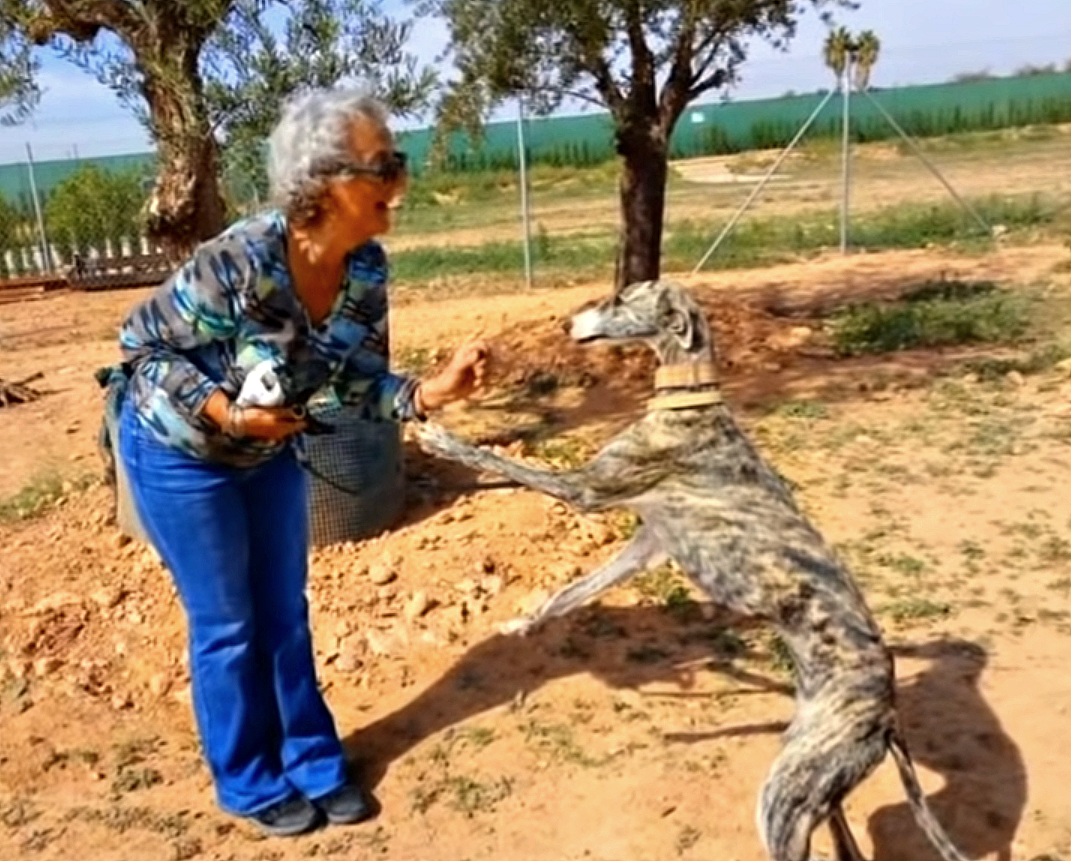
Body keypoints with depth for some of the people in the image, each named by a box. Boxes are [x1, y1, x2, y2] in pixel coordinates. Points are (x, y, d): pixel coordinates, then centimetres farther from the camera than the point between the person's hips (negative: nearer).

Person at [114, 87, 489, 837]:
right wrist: (226, 412, -31)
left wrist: (432, 393, -26)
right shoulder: (236, 262, -34)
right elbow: (141, 344, -21)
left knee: (284, 613, 15)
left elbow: (360, 381, -8)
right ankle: (250, 783, 28)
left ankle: (314, 763, 32)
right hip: (180, 454, -5)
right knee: (227, 627, 7)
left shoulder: (367, 268, -16)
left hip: (269, 452, 6)